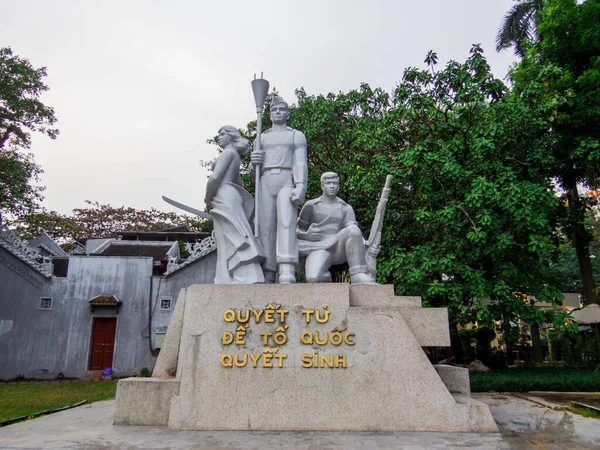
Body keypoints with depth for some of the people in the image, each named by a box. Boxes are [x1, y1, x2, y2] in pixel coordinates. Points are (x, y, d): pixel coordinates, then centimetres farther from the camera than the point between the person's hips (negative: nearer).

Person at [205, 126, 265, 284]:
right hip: (230, 198, 10)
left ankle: (251, 280, -26)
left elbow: (214, 178, -13)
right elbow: (240, 186, 30)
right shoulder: (234, 158, 28)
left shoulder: (228, 152, -1)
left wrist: (208, 198, 2)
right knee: (228, 244, 3)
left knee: (235, 240, -18)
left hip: (225, 198, -10)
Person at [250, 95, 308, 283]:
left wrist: (301, 187, -16)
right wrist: (254, 163, -3)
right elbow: (253, 171, 23)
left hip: (287, 182, -3)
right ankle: (267, 276, -13)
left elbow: (301, 163, 2)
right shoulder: (262, 138, 26)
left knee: (286, 224, -23)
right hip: (265, 183, 3)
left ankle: (287, 274, -37)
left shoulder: (297, 135, 17)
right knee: (266, 228, -9)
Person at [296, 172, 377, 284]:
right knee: (313, 279, -34)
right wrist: (306, 235, -10)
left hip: (338, 248, 2)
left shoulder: (346, 208, 17)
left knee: (352, 230, -33)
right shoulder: (311, 205, 14)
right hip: (318, 249, -1)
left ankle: (360, 277, -36)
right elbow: (297, 231, 14)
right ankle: (325, 278, 1)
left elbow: (355, 234, 4)